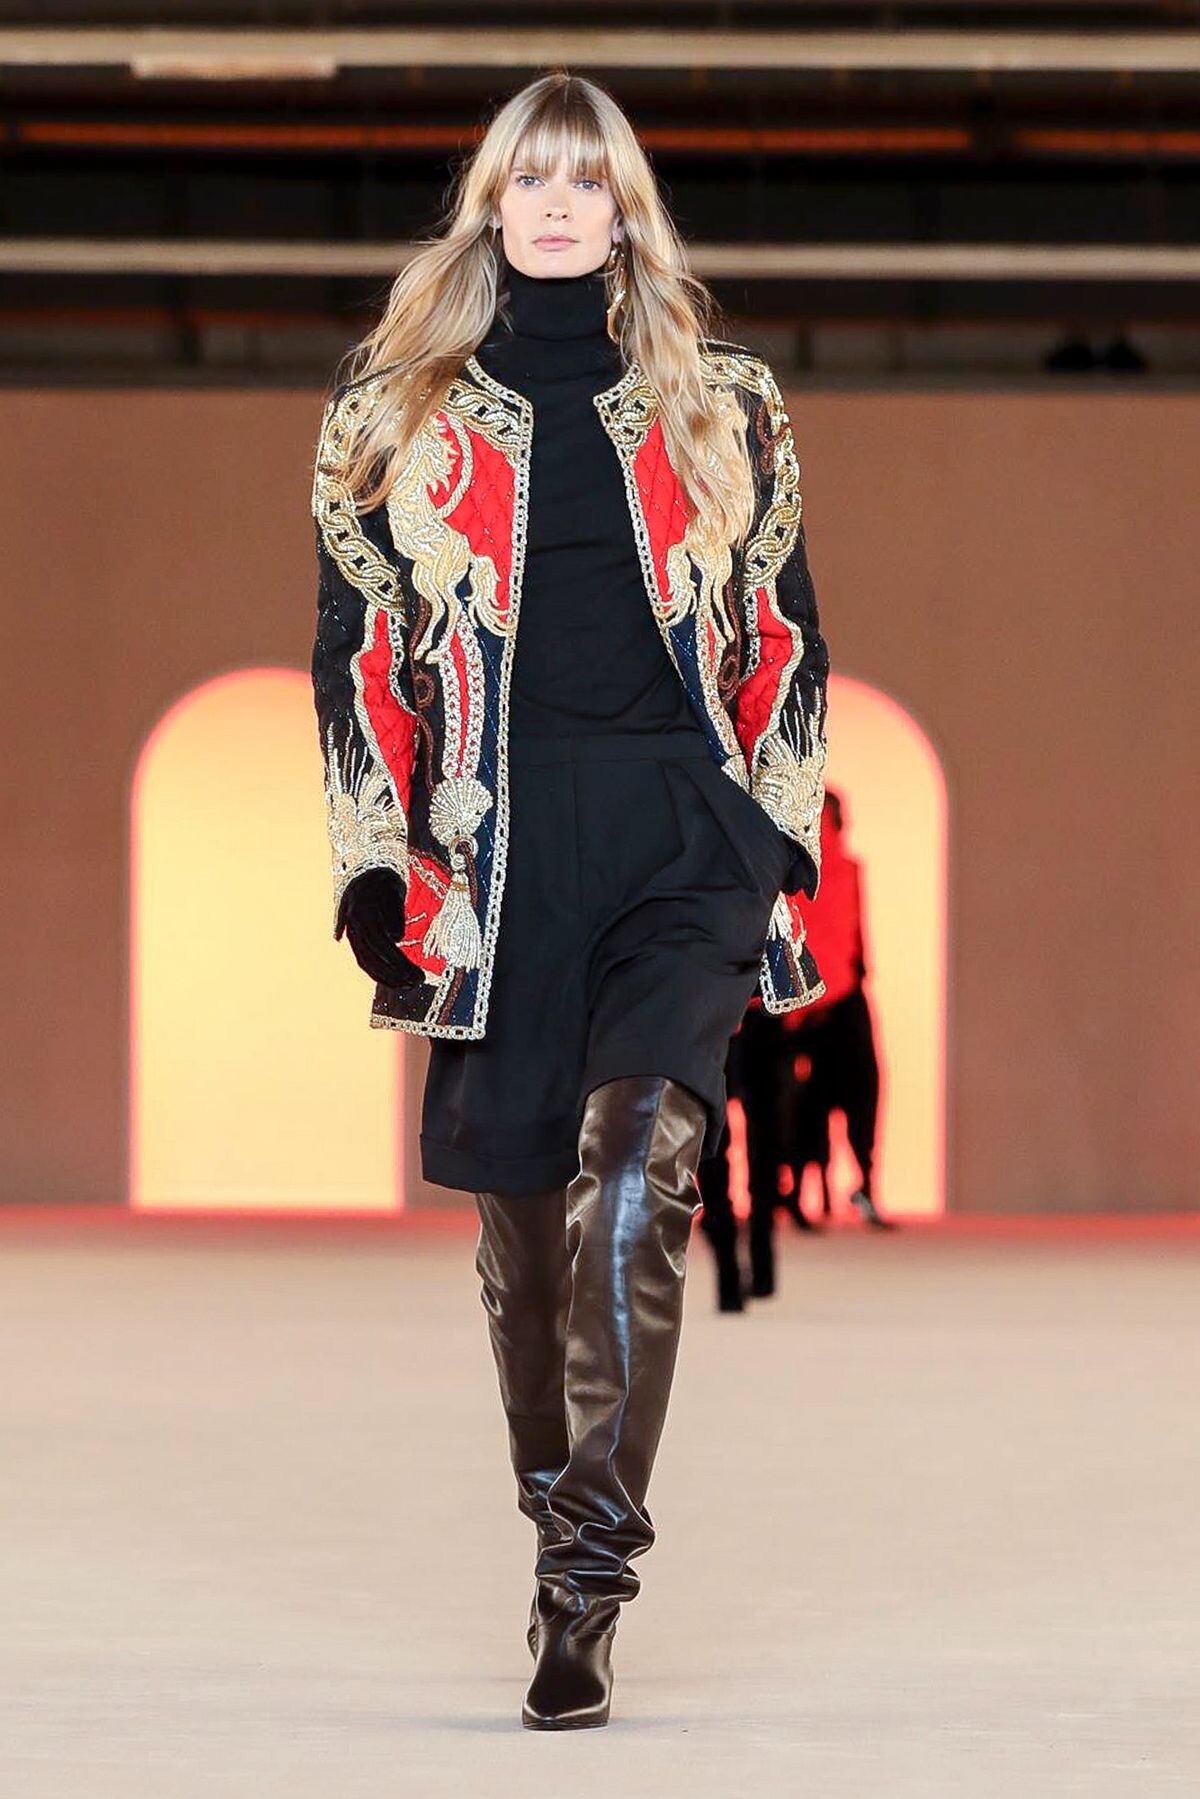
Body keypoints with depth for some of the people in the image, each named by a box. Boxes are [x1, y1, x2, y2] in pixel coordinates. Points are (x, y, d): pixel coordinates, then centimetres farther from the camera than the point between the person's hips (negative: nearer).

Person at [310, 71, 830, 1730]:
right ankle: (557, 1509, 22)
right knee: (518, 1194, 4)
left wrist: (786, 832, 7)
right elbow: (359, 646, 10)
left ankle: (588, 1573, -23)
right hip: (497, 842, 1)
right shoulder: (400, 413, 12)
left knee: (637, 1149, -20)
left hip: (684, 834, -1)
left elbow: (783, 632, 16)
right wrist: (375, 863, 2)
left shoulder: (721, 408, 14)